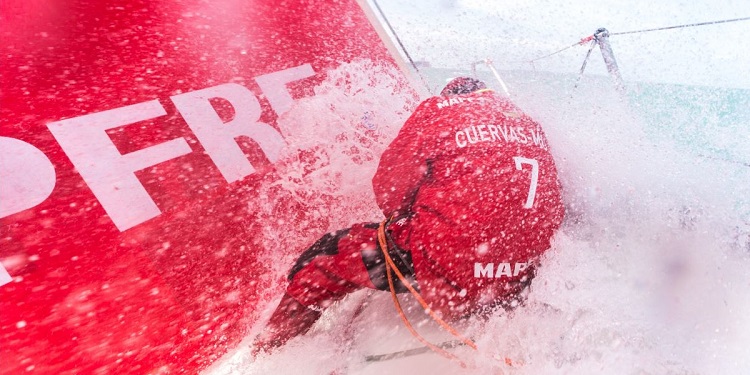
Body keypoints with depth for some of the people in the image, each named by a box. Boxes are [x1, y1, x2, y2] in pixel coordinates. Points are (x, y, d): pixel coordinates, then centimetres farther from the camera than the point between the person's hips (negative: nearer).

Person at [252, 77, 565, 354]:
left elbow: (390, 190, -1)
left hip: (449, 272, -5)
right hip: (523, 283, 6)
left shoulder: (437, 109, 2)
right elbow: (550, 210, 23)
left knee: (332, 256, 12)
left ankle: (268, 350, 19)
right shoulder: (528, 123, 17)